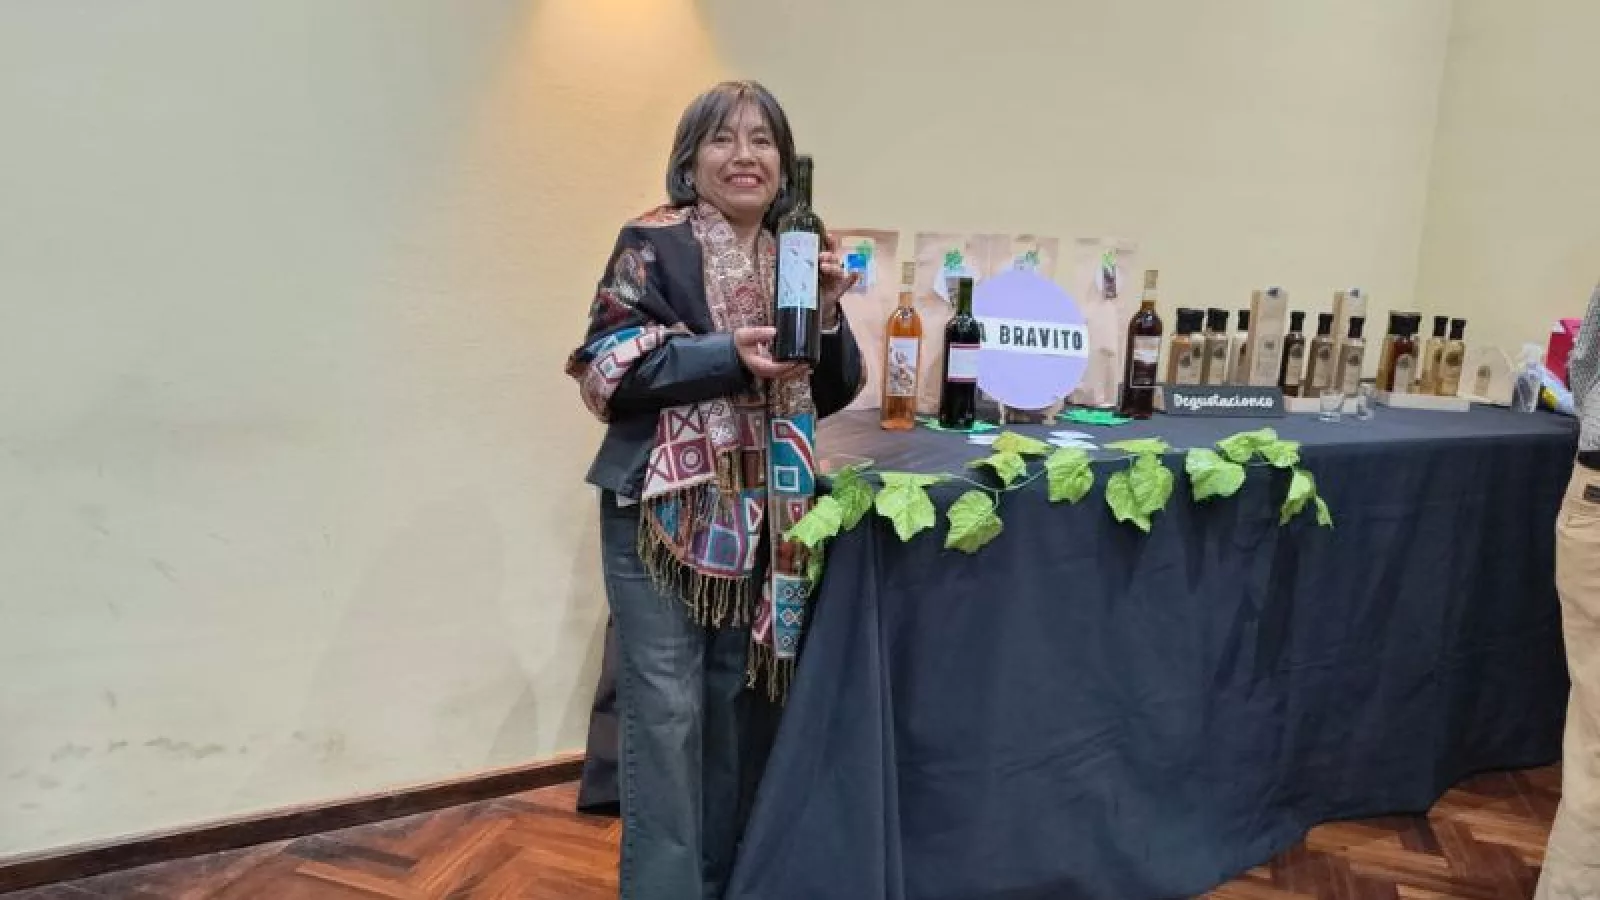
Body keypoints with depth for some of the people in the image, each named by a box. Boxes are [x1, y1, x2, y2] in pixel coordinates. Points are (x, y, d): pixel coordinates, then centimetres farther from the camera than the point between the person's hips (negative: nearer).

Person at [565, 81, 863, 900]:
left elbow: (831, 394, 10)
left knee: (730, 703, 15)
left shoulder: (798, 253, 12)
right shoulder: (652, 244, -4)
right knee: (666, 710, -2)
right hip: (665, 513, -5)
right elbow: (609, 372, -13)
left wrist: (827, 310, -7)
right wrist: (730, 355, -22)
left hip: (759, 517, 5)